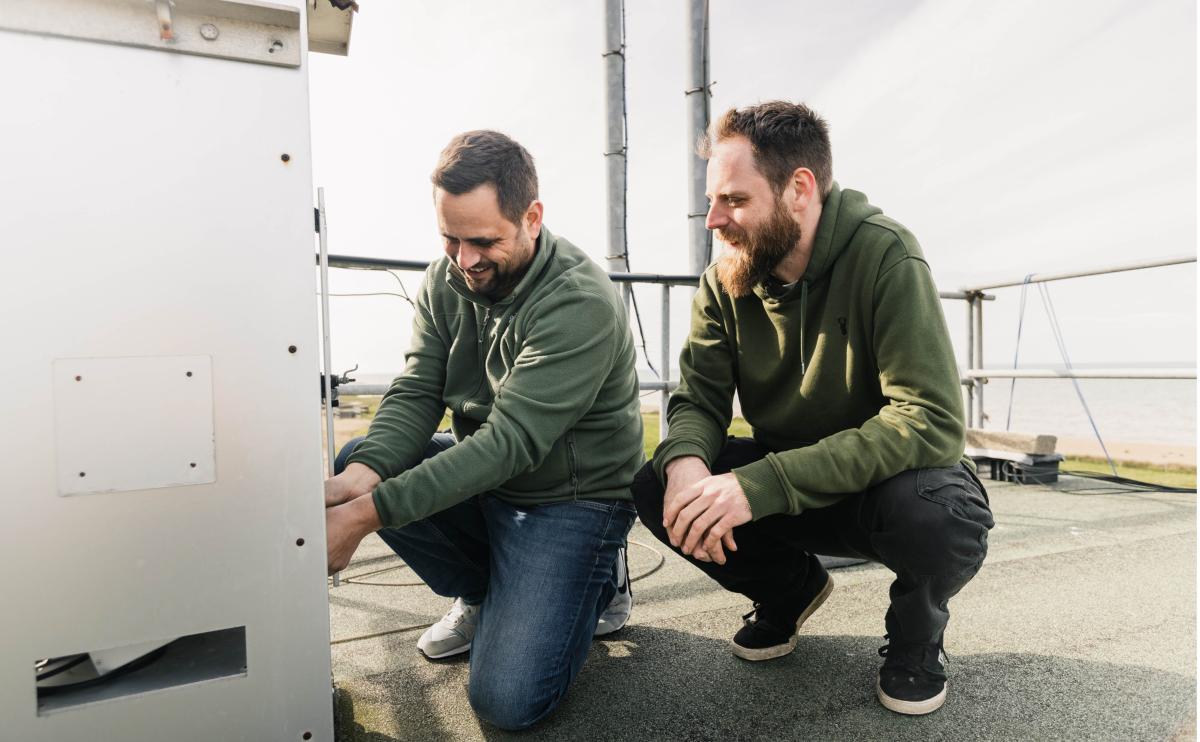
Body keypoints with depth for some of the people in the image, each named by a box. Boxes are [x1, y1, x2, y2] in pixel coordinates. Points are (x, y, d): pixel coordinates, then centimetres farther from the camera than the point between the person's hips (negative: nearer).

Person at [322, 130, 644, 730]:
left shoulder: (581, 304, -25)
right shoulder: (447, 279, -2)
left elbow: (509, 441, -30)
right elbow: (415, 393, -7)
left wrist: (367, 514, -34)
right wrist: (364, 474, -28)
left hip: (570, 499, -7)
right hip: (485, 481, 7)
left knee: (507, 701, -16)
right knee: (355, 463, -11)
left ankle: (595, 581, 13)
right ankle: (481, 594, 8)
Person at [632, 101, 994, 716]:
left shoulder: (885, 258, -23)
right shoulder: (725, 281, -8)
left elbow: (932, 422, -31)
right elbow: (698, 400, -7)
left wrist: (761, 483, -39)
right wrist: (685, 461, -33)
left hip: (882, 481, -3)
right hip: (782, 481, 4)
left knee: (943, 516, -37)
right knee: (656, 488, -17)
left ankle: (916, 628, 3)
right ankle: (790, 587, 12)